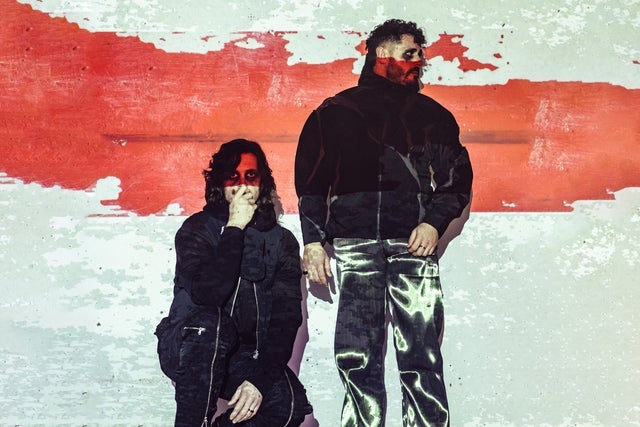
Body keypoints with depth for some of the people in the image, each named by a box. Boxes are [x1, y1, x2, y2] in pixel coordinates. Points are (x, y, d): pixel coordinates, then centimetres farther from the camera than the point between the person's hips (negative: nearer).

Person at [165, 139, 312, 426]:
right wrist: (234, 229, -19)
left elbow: (286, 318, -7)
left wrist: (260, 379, -21)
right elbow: (208, 294, -24)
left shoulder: (281, 241, 3)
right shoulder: (197, 229, -4)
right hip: (195, 356, -2)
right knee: (210, 323, -36)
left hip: (249, 358, 3)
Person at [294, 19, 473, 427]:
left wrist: (434, 223, -3)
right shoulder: (336, 112, 12)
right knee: (358, 357, 0)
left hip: (414, 244, 1)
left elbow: (459, 178, 14)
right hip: (355, 244, -1)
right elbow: (310, 181, 9)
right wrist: (314, 240, 0)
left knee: (421, 354, -2)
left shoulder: (434, 115, 18)